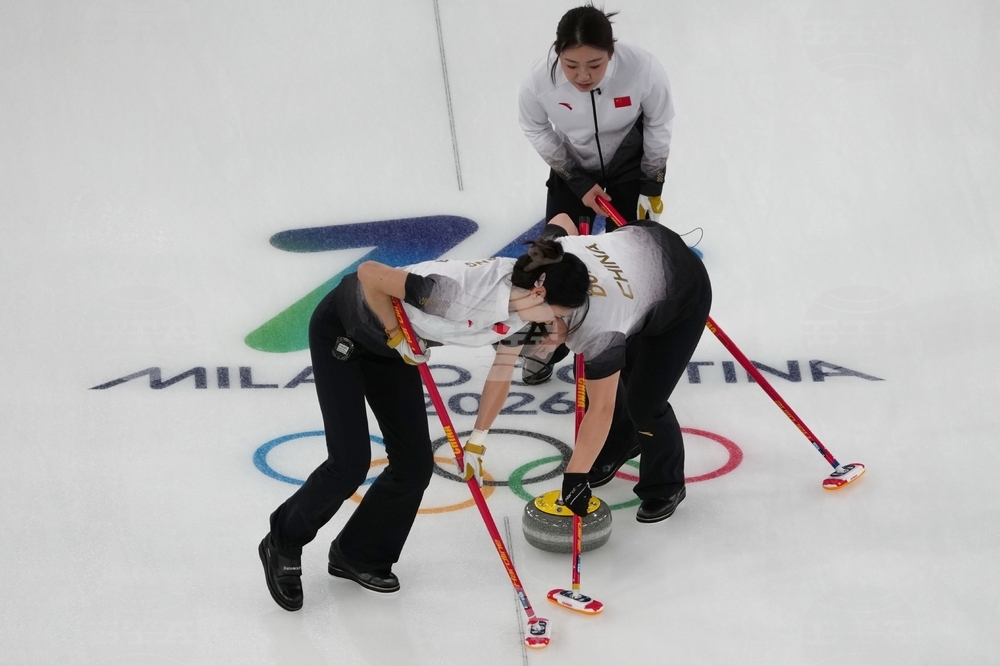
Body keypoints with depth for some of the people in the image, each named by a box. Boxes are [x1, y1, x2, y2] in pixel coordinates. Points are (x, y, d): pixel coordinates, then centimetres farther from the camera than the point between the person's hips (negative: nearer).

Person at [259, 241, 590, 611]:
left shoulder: (518, 315, -16)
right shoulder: (461, 288, -40)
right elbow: (368, 273, -34)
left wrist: (477, 439, 4)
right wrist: (397, 334, -23)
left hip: (388, 346, 7)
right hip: (341, 330, -7)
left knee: (415, 465, 2)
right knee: (350, 463, -9)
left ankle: (357, 556, 23)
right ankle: (283, 546, 16)